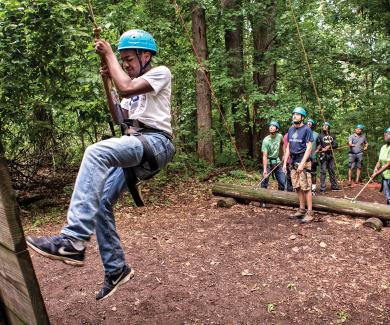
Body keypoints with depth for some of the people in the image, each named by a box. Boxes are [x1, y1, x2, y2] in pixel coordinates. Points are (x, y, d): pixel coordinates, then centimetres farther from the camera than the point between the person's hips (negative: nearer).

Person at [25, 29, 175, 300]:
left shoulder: (161, 72, 3)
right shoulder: (134, 85, 30)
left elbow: (126, 88, -15)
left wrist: (109, 55, -2)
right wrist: (108, 81, 19)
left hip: (155, 143, -9)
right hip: (135, 147, 9)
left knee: (96, 152, -33)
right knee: (101, 201, -3)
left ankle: (74, 240, -37)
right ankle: (116, 269, 10)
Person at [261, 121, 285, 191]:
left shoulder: (279, 136, -7)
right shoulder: (266, 140, -20)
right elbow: (265, 156, -24)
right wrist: (265, 169, -31)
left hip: (277, 162, 5)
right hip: (268, 162, -5)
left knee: (282, 181, 6)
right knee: (264, 181, -8)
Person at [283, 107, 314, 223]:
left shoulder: (306, 129, -7)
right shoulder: (291, 129, 12)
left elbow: (309, 148, -12)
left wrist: (302, 164, -19)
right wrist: (285, 163, 10)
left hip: (303, 162, -6)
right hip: (293, 162, 6)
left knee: (306, 188, -4)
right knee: (298, 188, 10)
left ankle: (310, 213, 2)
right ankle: (301, 210, 20)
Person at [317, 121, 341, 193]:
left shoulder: (332, 136, 12)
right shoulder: (320, 136, 2)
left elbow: (335, 145, 4)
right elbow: (318, 146, -3)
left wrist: (329, 146, -12)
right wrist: (322, 149, -19)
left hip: (330, 155, 4)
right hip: (323, 155, -4)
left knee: (332, 171, 11)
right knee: (323, 171, -5)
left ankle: (334, 186, 21)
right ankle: (322, 188, -3)